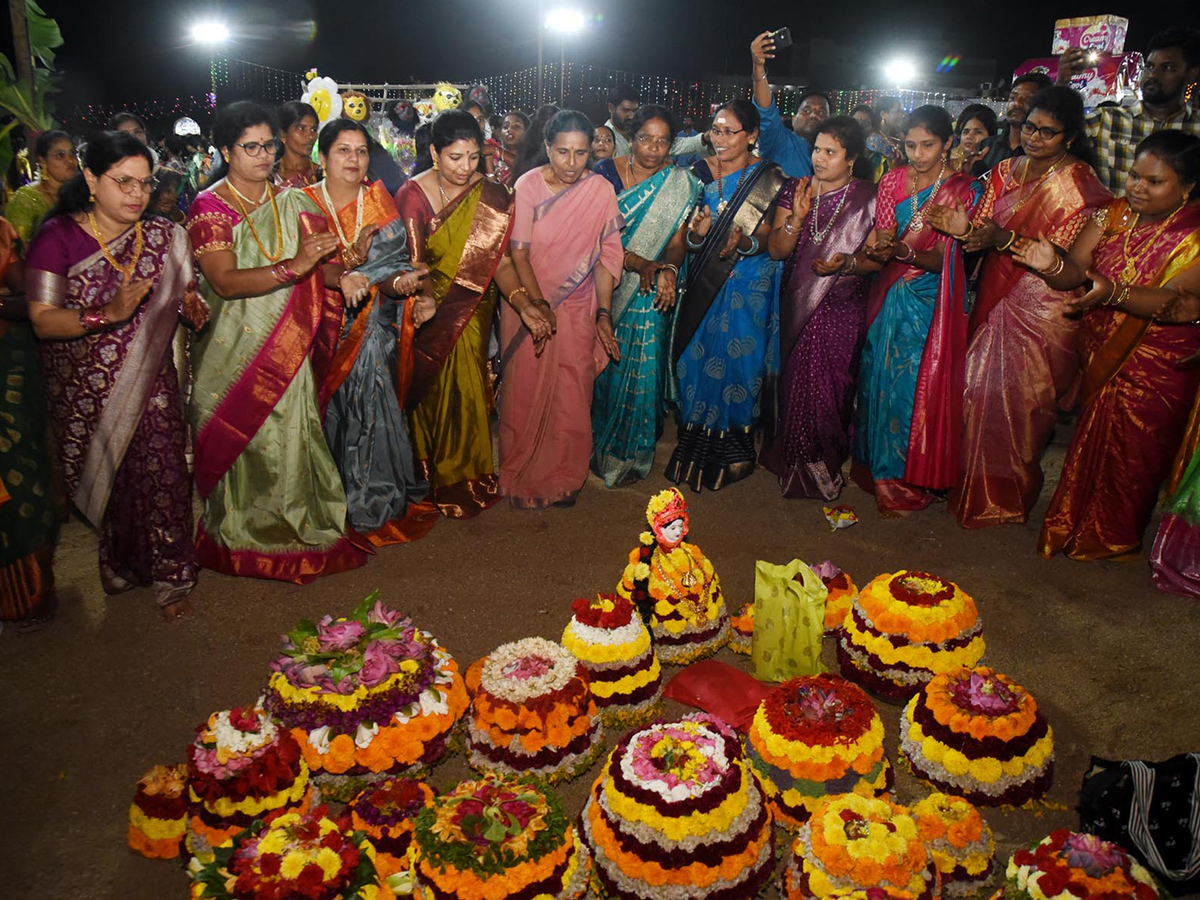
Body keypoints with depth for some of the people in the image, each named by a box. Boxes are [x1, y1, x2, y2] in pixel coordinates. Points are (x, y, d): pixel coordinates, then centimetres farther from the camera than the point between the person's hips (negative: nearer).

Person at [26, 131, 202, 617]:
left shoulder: (164, 237, 3)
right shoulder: (58, 237, -8)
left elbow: (184, 294, 15)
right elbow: (43, 320, -14)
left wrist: (191, 305, -9)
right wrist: (107, 314, -29)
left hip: (151, 383, 2)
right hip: (84, 390, -1)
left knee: (159, 473, -3)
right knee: (103, 479, 10)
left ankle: (168, 575, 14)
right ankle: (119, 564, 33)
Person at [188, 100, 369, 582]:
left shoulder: (290, 201, 7)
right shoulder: (208, 207, -6)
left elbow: (321, 270, 6)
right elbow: (226, 281, -21)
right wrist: (294, 266, -32)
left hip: (287, 350, 3)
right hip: (234, 352, -3)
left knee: (290, 437, 7)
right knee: (242, 443, 5)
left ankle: (292, 526, 24)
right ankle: (241, 535, 23)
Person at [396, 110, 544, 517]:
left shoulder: (493, 198, -5)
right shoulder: (413, 194, -7)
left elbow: (500, 261, -7)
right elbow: (413, 262, -12)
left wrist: (523, 303, -23)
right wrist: (421, 298, -32)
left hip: (472, 311, 0)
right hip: (428, 307, 0)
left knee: (464, 387, 1)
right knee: (433, 387, 8)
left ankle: (465, 474, 20)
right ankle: (431, 471, 28)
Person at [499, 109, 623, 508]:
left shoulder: (601, 190, -5)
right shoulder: (528, 185, -10)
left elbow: (606, 256, -4)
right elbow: (518, 253, -12)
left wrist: (604, 314, -7)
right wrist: (538, 304, -22)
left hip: (577, 307, 1)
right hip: (528, 301, -1)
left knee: (572, 393, 6)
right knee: (527, 389, 7)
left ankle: (563, 475, 27)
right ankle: (522, 473, 27)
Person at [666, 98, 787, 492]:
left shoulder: (769, 178, -4)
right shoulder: (701, 171, 5)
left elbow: (766, 238, -5)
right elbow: (688, 237, 5)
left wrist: (744, 244, -25)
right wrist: (697, 233, -17)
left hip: (748, 283, -3)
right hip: (704, 279, 3)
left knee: (737, 356, 0)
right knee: (697, 354, 6)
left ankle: (735, 450, 17)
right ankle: (697, 447, 22)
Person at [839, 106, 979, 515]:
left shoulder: (961, 189, -6)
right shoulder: (893, 181, 4)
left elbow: (940, 259, -14)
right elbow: (880, 244, 1)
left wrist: (904, 251, -33)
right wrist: (872, 252, -22)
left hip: (930, 303, -3)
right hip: (889, 297, 4)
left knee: (919, 386, -2)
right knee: (880, 379, 7)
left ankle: (911, 481, 13)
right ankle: (878, 468, 25)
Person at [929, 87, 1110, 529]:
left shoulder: (1079, 183, -10)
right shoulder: (1006, 170, 9)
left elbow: (1065, 257, -16)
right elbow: (984, 229, 5)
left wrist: (1006, 239, -28)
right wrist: (963, 227, -18)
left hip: (1044, 307, -5)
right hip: (997, 295, 6)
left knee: (1014, 398, -1)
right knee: (982, 388, 8)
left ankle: (1005, 498, 19)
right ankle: (976, 487, 26)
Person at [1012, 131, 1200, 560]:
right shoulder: (1113, 215, -2)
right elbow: (1075, 272, -10)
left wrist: (1115, 292, -45)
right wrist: (1053, 265, -33)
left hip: (1156, 368, -4)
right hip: (1097, 355, 4)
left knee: (1130, 453, 8)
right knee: (1091, 440, 17)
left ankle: (1112, 539, 31)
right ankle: (1075, 525, 37)